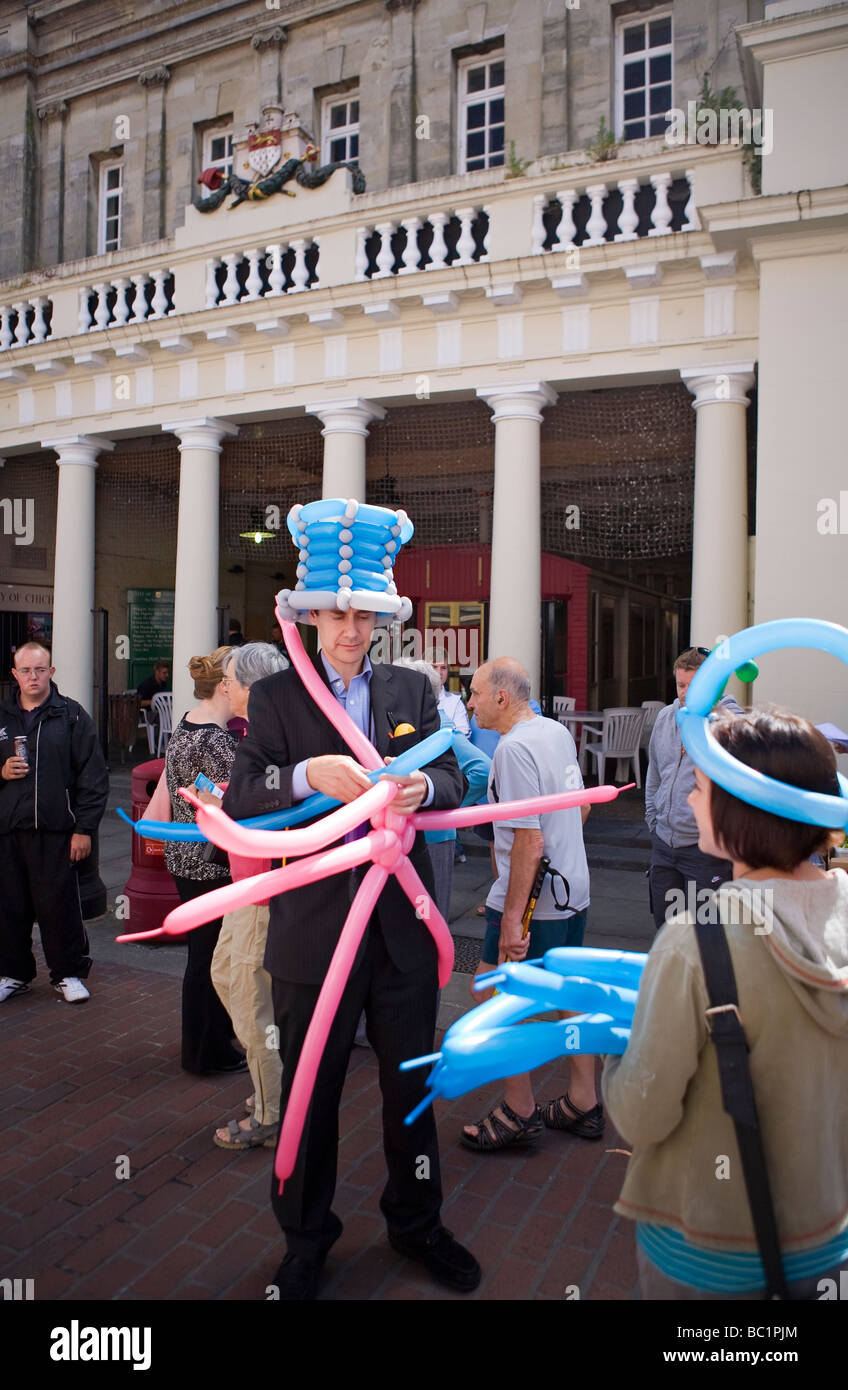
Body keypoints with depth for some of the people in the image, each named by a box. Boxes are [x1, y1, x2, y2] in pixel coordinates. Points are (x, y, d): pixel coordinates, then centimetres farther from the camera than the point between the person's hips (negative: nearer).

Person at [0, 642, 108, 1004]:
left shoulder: (72, 715, 0)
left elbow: (93, 776, -2)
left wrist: (84, 828, -7)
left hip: (55, 829, -3)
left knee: (59, 905, 1)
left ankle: (68, 974, 17)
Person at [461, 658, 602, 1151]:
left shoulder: (514, 748, -21)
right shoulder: (558, 731, 7)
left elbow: (530, 841, -25)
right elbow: (582, 806, 19)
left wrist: (512, 917, -23)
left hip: (534, 898, -9)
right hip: (574, 888, 9)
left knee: (491, 999, 4)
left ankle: (520, 1111, 15)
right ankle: (584, 1105, 30)